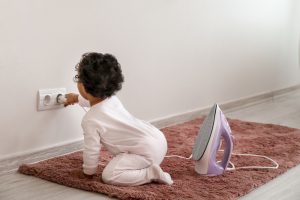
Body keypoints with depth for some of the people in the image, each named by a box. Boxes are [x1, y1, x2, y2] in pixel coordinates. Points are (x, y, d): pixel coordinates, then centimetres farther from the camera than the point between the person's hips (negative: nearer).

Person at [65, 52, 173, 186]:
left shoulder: (90, 120, -20)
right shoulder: (111, 98, 4)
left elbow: (91, 151, -10)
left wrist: (88, 172, 9)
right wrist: (77, 98, 46)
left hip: (148, 152, -9)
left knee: (108, 176, -10)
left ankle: (151, 174, -11)